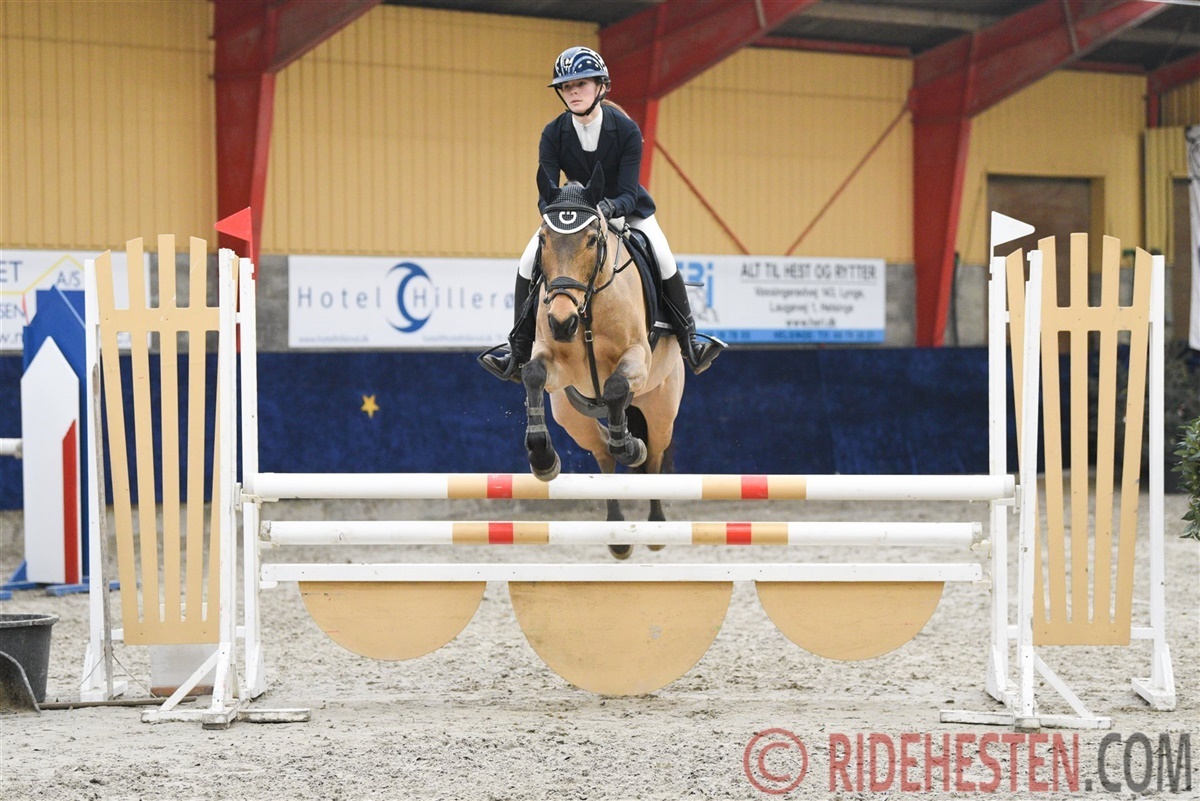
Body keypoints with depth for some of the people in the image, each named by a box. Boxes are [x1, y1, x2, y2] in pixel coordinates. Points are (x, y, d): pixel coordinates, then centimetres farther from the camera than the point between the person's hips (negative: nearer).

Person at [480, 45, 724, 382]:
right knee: (529, 261, -17)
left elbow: (628, 193, -28)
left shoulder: (626, 130, -25)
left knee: (664, 260, -24)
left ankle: (688, 341, -5)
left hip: (625, 209, -2)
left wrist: (610, 208, -51)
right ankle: (519, 350, -7)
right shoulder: (553, 134, -19)